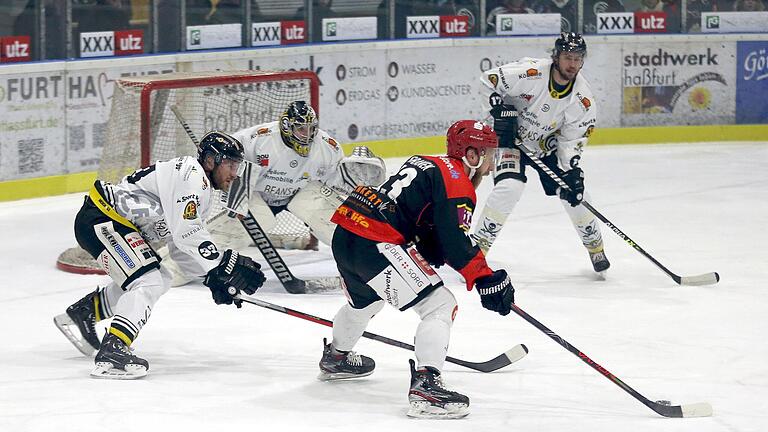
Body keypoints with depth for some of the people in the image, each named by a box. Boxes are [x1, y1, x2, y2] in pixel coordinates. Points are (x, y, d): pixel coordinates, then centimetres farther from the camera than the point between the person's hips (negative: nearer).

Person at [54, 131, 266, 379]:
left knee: (159, 281, 23)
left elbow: (182, 248, 17)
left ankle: (82, 313, 32)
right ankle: (112, 352, -32)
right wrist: (224, 265, -23)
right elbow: (186, 234, -26)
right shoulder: (190, 174, -16)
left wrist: (214, 277, 4)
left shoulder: (201, 193, 16)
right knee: (148, 282, -22)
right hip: (100, 218, -11)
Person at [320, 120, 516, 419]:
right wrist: (486, 279, -14)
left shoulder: (428, 165, 22)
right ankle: (426, 384, -22)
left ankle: (336, 358, 62)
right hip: (375, 245, -10)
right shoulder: (457, 184, -7)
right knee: (440, 306, -9)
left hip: (344, 235, 10)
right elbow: (455, 244, -17)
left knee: (365, 299, 37)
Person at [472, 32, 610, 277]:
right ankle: (478, 244, -14)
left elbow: (571, 140, -11)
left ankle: (595, 245, 24)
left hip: (549, 145, 4)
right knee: (509, 187, -26)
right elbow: (489, 80, -19)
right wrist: (500, 111, -26)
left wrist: (572, 172, -22)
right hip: (511, 137, -4)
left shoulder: (583, 99, -17)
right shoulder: (530, 72, -29)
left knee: (575, 194, -3)